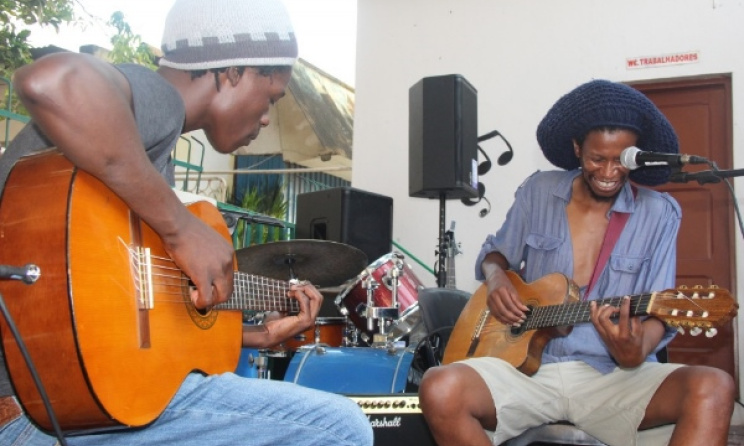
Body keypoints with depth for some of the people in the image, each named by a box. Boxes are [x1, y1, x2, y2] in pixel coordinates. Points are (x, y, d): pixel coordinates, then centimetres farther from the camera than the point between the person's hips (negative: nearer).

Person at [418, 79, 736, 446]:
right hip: (530, 367, 1)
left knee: (712, 389, -30)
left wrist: (637, 353, -24)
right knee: (440, 391, -30)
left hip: (615, 376, 0)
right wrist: (496, 278, -4)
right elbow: (495, 253, 20)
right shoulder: (537, 192, 7)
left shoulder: (659, 214, 2)